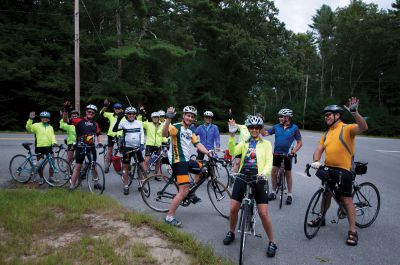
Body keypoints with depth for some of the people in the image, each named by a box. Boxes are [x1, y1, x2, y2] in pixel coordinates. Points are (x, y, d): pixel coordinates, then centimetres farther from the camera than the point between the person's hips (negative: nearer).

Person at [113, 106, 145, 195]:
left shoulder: (139, 123, 4)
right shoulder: (123, 123, -5)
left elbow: (142, 134, 5)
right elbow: (114, 130, -18)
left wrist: (142, 143, -9)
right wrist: (118, 120, -30)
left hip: (137, 147, 2)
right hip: (127, 148, -2)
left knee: (142, 165, 1)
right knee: (126, 167, 5)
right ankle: (126, 186, 16)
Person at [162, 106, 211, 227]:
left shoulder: (190, 132, 18)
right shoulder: (176, 127, -10)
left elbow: (198, 144, 10)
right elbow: (164, 134, -29)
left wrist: (208, 153, -3)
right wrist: (168, 119, -43)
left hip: (187, 161, 9)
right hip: (178, 162, -9)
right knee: (184, 192, -13)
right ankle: (169, 217, -2)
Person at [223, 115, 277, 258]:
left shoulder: (266, 144, 7)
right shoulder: (244, 143, 11)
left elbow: (269, 162, -4)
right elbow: (233, 152, -8)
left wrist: (264, 173, -24)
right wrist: (232, 136, -20)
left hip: (259, 179, -2)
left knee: (263, 213, -7)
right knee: (233, 208, 2)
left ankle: (272, 242, 11)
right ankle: (231, 233, 28)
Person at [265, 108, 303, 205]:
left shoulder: (294, 128, -7)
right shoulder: (276, 126, 0)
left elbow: (300, 143, -5)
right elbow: (265, 133, -3)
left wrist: (293, 151, -16)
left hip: (287, 154, -2)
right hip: (277, 153, 3)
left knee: (288, 174, 8)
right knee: (273, 172, 2)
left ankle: (289, 194, 21)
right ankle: (273, 192, 19)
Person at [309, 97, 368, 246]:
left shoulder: (347, 128, -9)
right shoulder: (326, 134, 12)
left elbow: (363, 127, -28)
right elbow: (319, 149, 6)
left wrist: (354, 113, -42)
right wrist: (316, 161, -14)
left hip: (343, 170, -7)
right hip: (328, 168, 7)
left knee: (346, 200, -3)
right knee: (326, 194, 20)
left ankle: (352, 231, 6)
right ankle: (321, 218, 37)